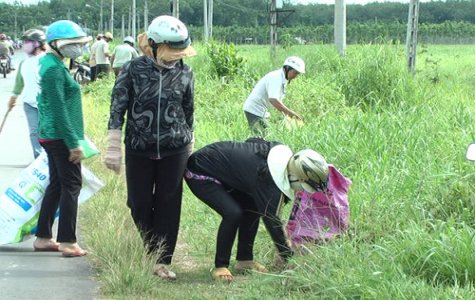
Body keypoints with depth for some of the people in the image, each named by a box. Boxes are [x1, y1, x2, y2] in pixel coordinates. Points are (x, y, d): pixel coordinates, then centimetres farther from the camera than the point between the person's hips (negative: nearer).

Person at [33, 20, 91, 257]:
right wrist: (73, 143, -19)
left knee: (56, 184, 15)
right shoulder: (54, 68, -17)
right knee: (71, 185, -4)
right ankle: (68, 243, -1)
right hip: (60, 136, -10)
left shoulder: (50, 63, 14)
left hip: (50, 136, 10)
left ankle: (43, 238, 20)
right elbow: (59, 110, -20)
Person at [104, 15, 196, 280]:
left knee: (168, 205, 2)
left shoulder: (185, 72, -2)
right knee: (140, 205, 5)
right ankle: (151, 252, 26)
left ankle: (162, 261, 8)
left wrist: (189, 147, 14)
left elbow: (188, 111, 10)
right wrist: (113, 149, -9)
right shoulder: (132, 70, -9)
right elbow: (118, 109, -6)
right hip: (139, 149, -1)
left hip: (174, 150, 1)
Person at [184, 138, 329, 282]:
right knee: (233, 213, -23)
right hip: (199, 174, -9)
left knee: (253, 208, 4)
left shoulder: (285, 155, -10)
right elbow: (271, 219, -25)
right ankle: (220, 267, -9)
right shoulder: (266, 178, -32)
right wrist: (287, 256, -16)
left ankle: (244, 260, 14)